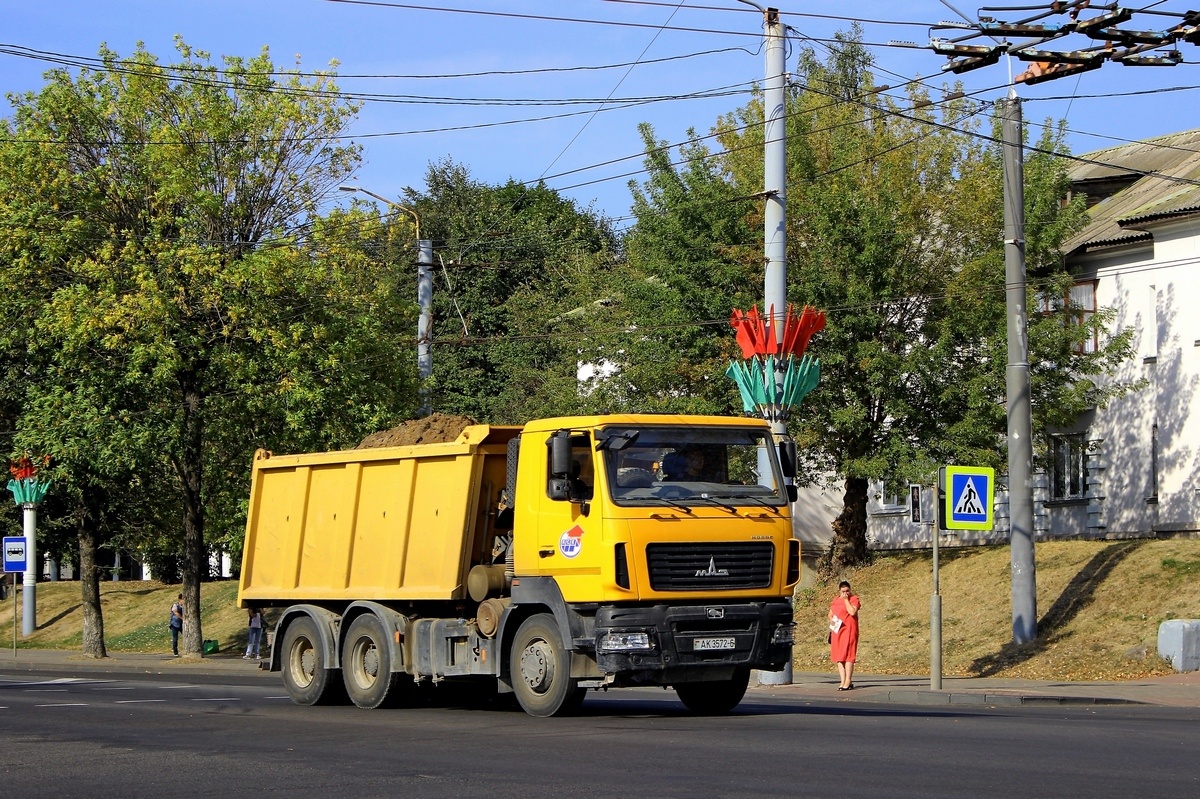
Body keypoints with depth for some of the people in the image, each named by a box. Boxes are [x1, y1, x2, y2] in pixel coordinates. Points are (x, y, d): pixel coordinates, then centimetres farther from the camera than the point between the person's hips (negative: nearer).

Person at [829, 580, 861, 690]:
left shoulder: (854, 599, -1)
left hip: (849, 630, -6)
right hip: (837, 631, 6)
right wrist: (831, 621, 1)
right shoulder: (836, 600, 17)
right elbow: (830, 614, 21)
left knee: (848, 655, -9)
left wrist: (846, 600, -12)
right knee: (839, 657, 4)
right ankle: (843, 681, 6)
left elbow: (852, 612, -18)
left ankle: (848, 681, -8)